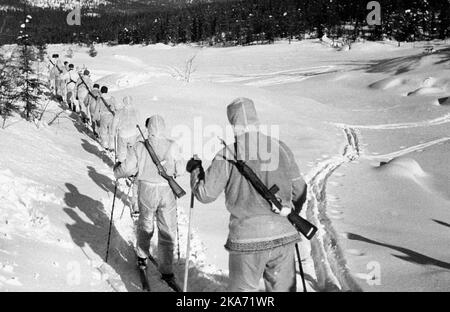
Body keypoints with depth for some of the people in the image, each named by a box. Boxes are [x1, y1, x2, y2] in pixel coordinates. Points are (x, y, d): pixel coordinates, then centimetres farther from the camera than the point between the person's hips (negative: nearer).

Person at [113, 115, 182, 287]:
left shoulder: (140, 147, -8)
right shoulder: (172, 146, -9)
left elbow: (128, 168, -6)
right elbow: (178, 170, -2)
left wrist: (117, 169, 15)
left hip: (146, 190, 1)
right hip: (167, 192, -1)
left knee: (145, 225, 24)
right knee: (167, 231, 7)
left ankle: (142, 257, 38)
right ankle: (166, 270, 8)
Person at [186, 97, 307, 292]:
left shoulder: (227, 156, -9)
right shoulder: (281, 148, 2)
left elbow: (206, 194, -4)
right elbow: (299, 189, 10)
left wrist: (195, 170, 15)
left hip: (246, 239, -3)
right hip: (283, 235, 3)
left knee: (243, 288, 12)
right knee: (283, 288, 13)